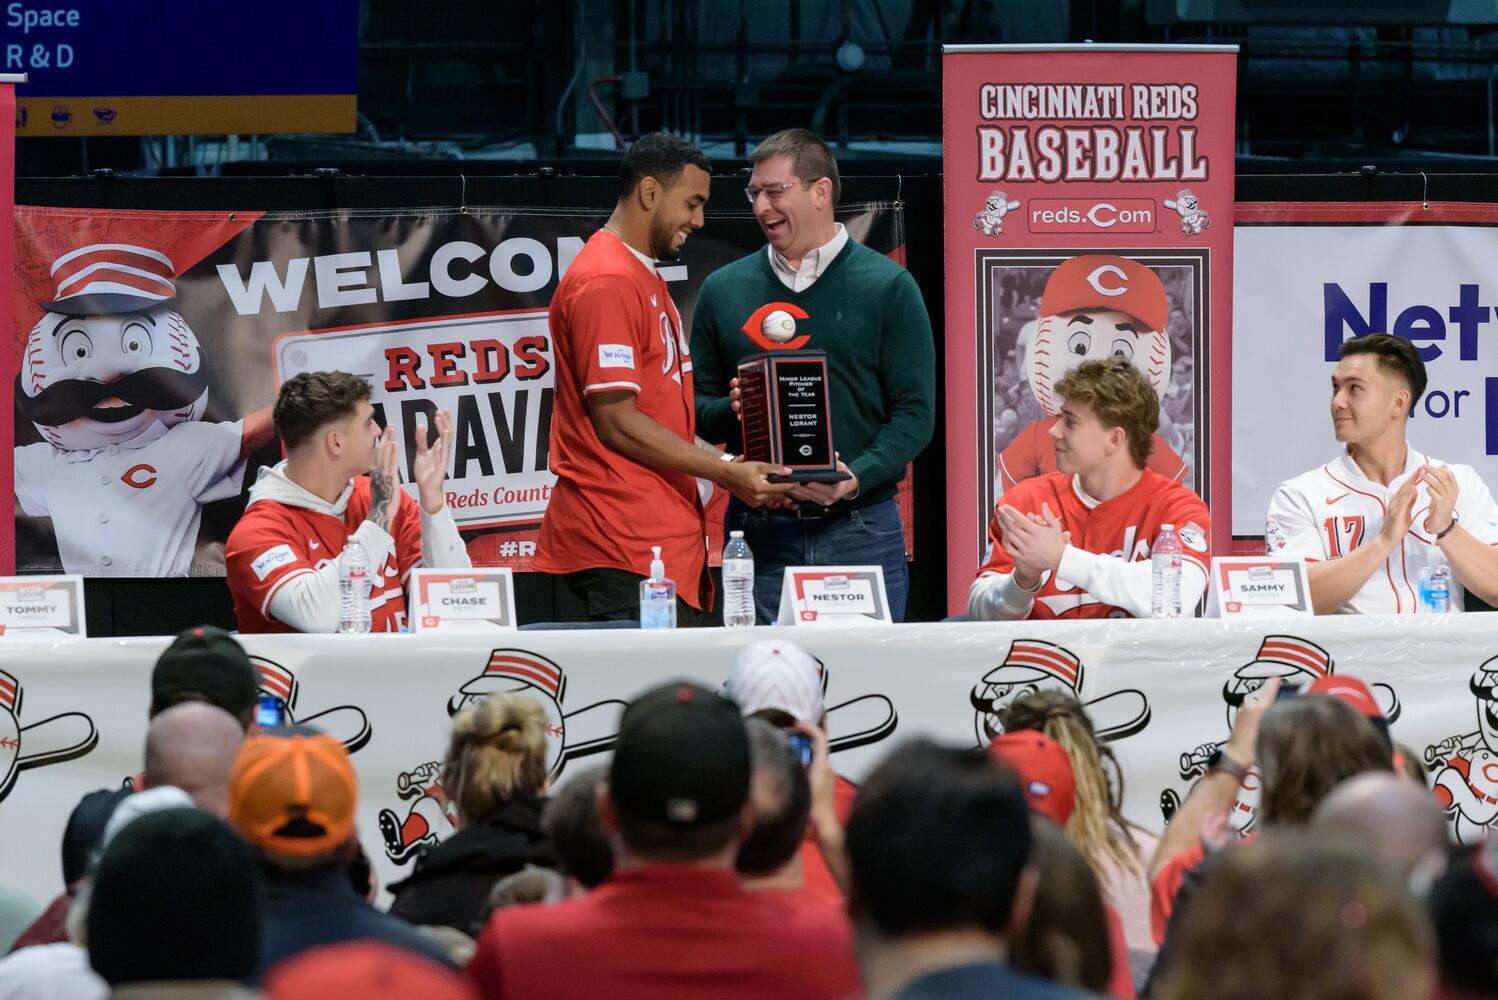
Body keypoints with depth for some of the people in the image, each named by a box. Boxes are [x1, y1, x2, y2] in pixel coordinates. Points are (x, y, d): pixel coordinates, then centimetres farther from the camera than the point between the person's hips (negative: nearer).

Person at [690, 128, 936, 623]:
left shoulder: (887, 287, 2)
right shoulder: (724, 291, 10)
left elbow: (914, 411, -2)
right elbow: (698, 409, 14)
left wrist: (857, 478, -18)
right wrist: (733, 411, -10)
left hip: (861, 531, -2)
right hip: (759, 533, 2)